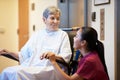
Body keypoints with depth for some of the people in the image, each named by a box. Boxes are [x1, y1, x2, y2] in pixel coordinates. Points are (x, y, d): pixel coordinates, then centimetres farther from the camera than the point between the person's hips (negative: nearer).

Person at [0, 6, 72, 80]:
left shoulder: (63, 35, 8)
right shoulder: (37, 34, 22)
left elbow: (66, 57, -3)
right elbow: (24, 55, 23)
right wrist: (10, 53, 8)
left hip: (48, 68, -5)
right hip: (29, 66, 5)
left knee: (19, 72, -31)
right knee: (6, 72, -25)